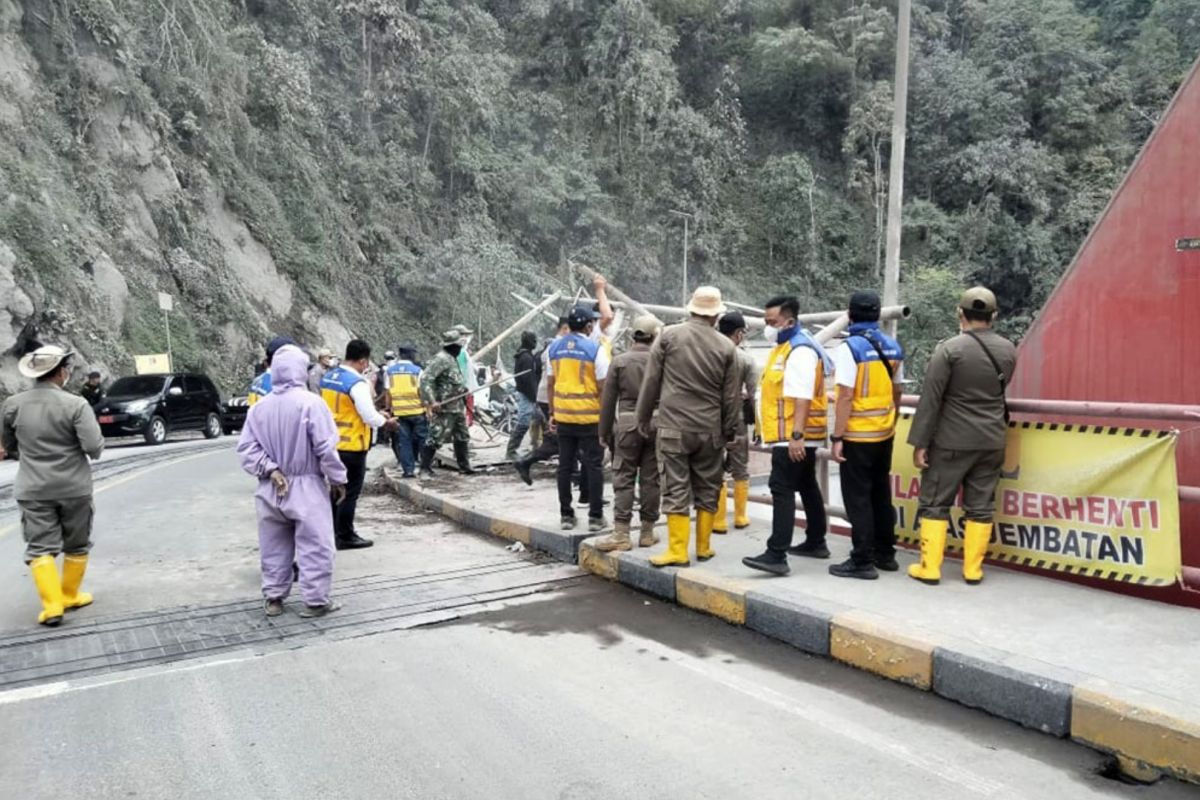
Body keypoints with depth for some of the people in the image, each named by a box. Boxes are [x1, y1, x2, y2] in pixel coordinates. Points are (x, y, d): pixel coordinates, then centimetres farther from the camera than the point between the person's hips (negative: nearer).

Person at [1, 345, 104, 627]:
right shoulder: (75, 404, -14)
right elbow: (94, 447, -19)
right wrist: (84, 448, 4)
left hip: (33, 489, 2)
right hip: (73, 487, -2)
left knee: (40, 547, 5)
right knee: (76, 545, 15)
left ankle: (52, 604, -3)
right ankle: (70, 596, 24)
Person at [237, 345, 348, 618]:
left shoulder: (259, 407, 3)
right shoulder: (310, 403, -14)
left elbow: (247, 447, -2)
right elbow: (326, 447, -15)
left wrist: (269, 470, -6)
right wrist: (337, 479, -6)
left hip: (271, 489, 5)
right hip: (306, 486, -5)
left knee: (274, 546, 15)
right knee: (314, 546, 2)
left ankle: (273, 598, 23)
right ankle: (315, 600, 5)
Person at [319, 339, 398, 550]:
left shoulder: (328, 377, 6)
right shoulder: (357, 383, -19)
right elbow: (370, 417, -20)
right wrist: (387, 422, -1)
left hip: (332, 443, 8)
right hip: (351, 446, -8)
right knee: (350, 492, 4)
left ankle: (333, 532, 28)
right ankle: (345, 537, 10)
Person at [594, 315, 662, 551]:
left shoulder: (619, 361, 0)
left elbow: (608, 400, 1)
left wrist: (604, 432, 9)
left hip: (627, 422, -1)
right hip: (656, 422, 1)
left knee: (624, 479, 1)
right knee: (650, 479, 7)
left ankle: (621, 533, -3)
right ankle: (647, 532, 15)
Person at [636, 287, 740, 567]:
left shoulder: (668, 336, -2)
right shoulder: (726, 346, 1)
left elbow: (651, 381, 0)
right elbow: (730, 396, 5)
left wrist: (643, 418, 9)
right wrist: (730, 430, 16)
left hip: (673, 427, -1)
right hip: (710, 430, 2)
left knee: (676, 489, 1)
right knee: (707, 489, 12)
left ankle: (677, 551, 2)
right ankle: (703, 547, 20)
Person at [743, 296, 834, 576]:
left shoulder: (800, 350, -17)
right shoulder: (784, 346, 16)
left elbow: (802, 396, -25)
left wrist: (796, 435, -30)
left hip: (793, 436, -11)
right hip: (792, 435, 11)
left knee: (782, 490, -14)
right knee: (807, 486, 18)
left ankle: (777, 555, -16)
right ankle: (816, 542, 29)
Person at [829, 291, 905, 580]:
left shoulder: (850, 348, -15)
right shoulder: (893, 347, 6)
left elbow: (846, 396, -19)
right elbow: (896, 391, 13)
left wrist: (837, 437, -16)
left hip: (857, 436, -7)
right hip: (885, 433, 7)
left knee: (858, 498, 0)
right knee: (881, 494, 17)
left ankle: (862, 561, 3)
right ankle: (885, 554, 25)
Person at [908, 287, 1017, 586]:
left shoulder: (949, 349, -12)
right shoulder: (1008, 350, 4)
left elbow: (930, 399, -14)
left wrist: (919, 442, -10)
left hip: (952, 442, -4)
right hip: (992, 442, 4)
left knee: (935, 503, 4)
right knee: (980, 506, 10)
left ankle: (929, 567, 6)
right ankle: (973, 569, 14)